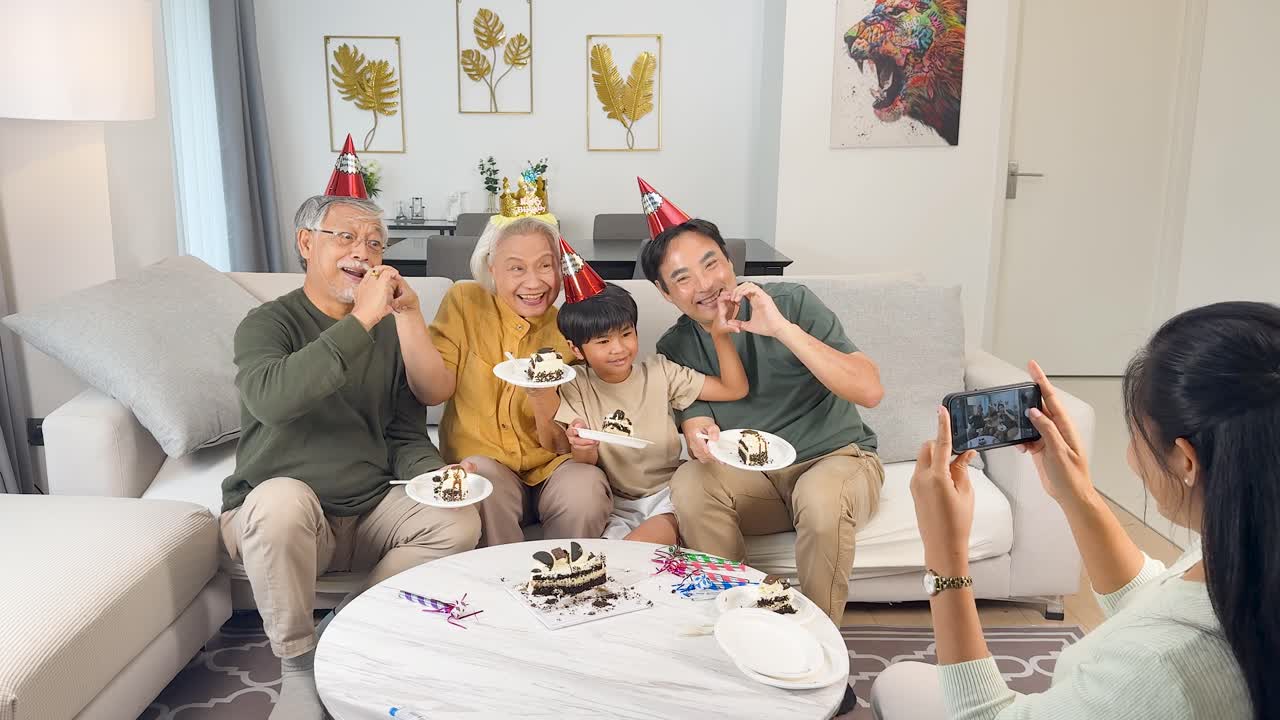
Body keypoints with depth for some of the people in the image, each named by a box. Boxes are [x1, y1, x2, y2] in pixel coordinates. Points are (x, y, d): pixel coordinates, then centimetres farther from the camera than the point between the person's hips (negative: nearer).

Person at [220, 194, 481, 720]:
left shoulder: (390, 329, 7)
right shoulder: (268, 323, -8)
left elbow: (406, 436, 9)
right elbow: (270, 398, -32)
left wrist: (432, 476, -13)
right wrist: (359, 321, -33)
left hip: (370, 512, 4)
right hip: (279, 518, -4)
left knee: (459, 521, -19)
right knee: (282, 496, -36)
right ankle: (297, 665, -13)